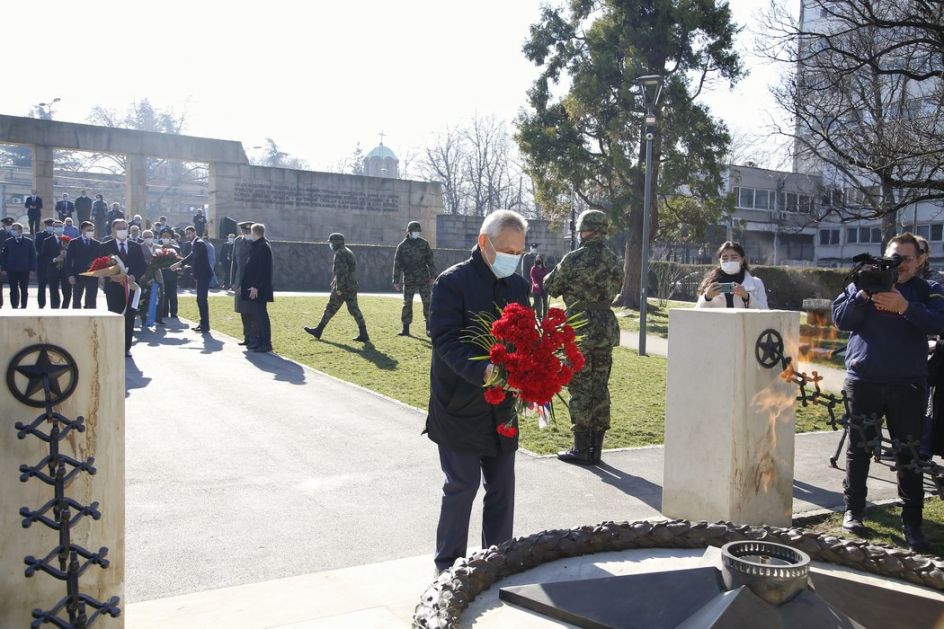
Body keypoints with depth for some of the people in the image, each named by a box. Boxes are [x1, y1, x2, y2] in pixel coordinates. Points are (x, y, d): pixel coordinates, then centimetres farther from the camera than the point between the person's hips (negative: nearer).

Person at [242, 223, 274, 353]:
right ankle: (258, 341, 20)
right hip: (253, 287, 10)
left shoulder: (263, 247, -16)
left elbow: (263, 269, -21)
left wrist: (255, 286, -22)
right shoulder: (257, 246, 13)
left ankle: (266, 343, -1)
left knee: (260, 315, -6)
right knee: (255, 314, 13)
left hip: (259, 289, -10)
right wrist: (244, 284, 16)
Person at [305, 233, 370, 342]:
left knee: (330, 308, 3)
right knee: (354, 310, 3)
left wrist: (338, 288, -22)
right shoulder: (348, 252, 19)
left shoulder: (339, 254, -12)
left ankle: (318, 331, 14)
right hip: (352, 287, 8)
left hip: (342, 287, -8)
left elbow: (341, 272, -21)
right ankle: (363, 335, -5)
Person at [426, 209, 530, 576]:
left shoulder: (518, 286, 9)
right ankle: (448, 565, 17)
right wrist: (482, 371, -33)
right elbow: (445, 339, -19)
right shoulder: (453, 282, -11)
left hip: (501, 406, 6)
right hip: (459, 406, -6)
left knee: (502, 486, 12)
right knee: (462, 485, -1)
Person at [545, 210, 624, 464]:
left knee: (580, 388, 1)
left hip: (580, 328, -6)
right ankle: (596, 448, 17)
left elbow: (551, 287, -1)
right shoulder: (614, 260, 6)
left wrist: (551, 275, 20)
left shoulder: (574, 258, -11)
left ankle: (581, 449, 4)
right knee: (600, 388, 11)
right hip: (606, 328, 6)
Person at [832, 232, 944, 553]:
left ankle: (912, 522, 9)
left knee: (910, 454, 2)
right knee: (859, 448, 10)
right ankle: (853, 510, 22)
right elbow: (839, 318, -1)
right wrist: (863, 295, -15)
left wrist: (905, 307, -22)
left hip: (908, 385, -1)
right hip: (863, 381, 1)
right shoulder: (861, 283, 9)